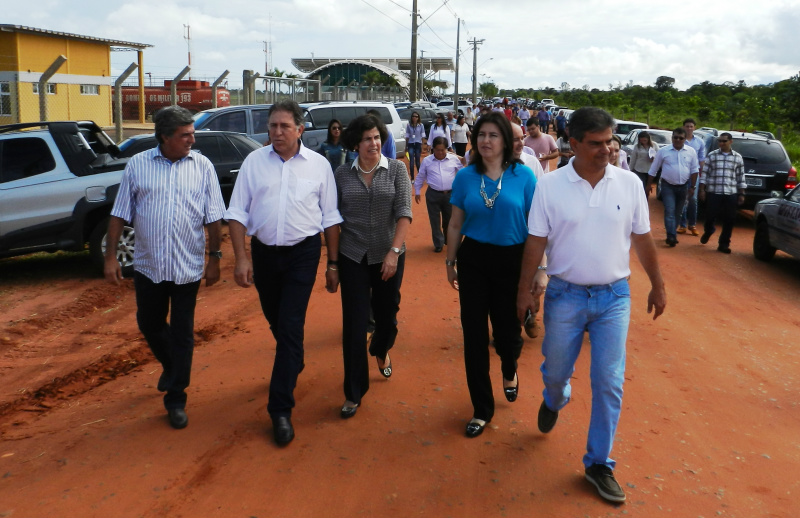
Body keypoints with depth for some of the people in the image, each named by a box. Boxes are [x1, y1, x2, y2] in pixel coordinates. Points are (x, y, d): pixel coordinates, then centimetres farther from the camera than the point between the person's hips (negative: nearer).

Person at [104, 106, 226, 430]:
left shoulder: (202, 166, -2)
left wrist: (214, 258, -2)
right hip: (148, 266, 2)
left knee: (182, 333, 5)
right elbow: (120, 214, 2)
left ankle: (176, 399, 18)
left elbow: (213, 218, 0)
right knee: (150, 325, 15)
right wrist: (110, 255, -2)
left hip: (188, 267, -1)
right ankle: (170, 366, 45)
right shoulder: (138, 165, -1)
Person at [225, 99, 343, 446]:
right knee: (275, 322, 18)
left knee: (290, 327, -7)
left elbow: (330, 218, 2)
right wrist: (241, 258, -7)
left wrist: (333, 264, 2)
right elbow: (237, 212, 1)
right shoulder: (254, 162, 1)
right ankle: (294, 365, 48)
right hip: (263, 252, 3)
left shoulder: (319, 165, -1)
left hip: (302, 253, -2)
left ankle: (280, 409, -2)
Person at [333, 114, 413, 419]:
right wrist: (332, 262, 4)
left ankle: (381, 352, 49)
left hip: (388, 256, 0)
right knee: (354, 324, -2)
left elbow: (404, 212, -9)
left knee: (387, 315, 13)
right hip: (353, 257, 0)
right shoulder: (342, 174, 1)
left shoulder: (396, 169, -1)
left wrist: (394, 251, -20)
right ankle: (354, 393, 11)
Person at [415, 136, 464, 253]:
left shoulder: (454, 159, 1)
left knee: (449, 219, 11)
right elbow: (420, 177, 11)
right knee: (435, 220, 6)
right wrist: (417, 191, 12)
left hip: (450, 194, 0)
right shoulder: (427, 160, 2)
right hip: (433, 195, 0)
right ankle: (438, 243, 21)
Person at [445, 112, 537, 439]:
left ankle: (509, 372, 47)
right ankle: (482, 409, 20)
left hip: (512, 261, -1)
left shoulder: (523, 176, -6)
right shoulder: (465, 177, 0)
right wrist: (450, 262, 8)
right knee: (474, 334, 4)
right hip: (473, 259, 2)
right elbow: (455, 224, 7)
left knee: (507, 329, 7)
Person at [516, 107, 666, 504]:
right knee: (555, 371, 15)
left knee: (609, 383, 2)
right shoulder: (550, 185, -8)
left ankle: (599, 463, 19)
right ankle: (554, 401, 53)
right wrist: (525, 289, -2)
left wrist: (657, 286, 11)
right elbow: (535, 243, -3)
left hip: (614, 296, 1)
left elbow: (642, 239, 5)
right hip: (565, 294, -1)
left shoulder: (629, 183, -4)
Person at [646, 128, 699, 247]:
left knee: (677, 212, 12)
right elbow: (653, 169, 1)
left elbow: (694, 170, 4)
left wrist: (692, 187, 0)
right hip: (668, 186, -3)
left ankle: (672, 233, 24)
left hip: (683, 186, 3)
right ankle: (671, 236, -17)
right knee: (669, 211, -12)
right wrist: (649, 184, 2)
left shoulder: (691, 152, 0)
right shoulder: (663, 151, -5)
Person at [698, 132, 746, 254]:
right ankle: (708, 231, 36)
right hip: (713, 192, -1)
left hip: (731, 193, 1)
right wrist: (702, 189, -2)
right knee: (710, 216, 2)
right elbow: (705, 173, 4)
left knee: (729, 220, 1)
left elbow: (741, 177, 10)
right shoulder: (712, 155, 4)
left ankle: (724, 244, 13)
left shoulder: (738, 158, 8)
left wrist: (741, 194, 7)